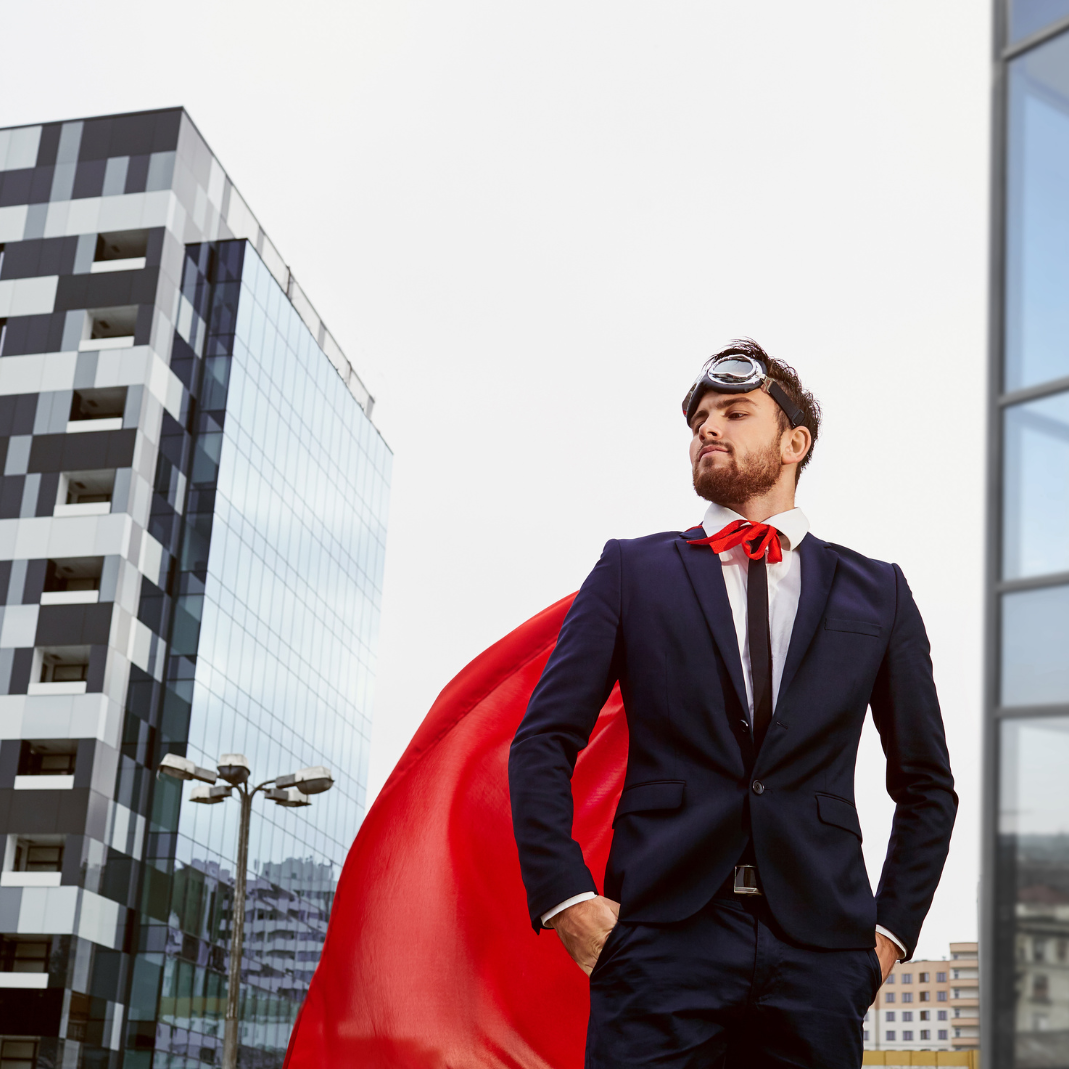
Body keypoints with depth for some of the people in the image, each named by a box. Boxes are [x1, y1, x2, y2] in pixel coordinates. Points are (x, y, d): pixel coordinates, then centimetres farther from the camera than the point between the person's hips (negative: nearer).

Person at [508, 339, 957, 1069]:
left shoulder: (874, 592, 14)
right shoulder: (632, 571, 11)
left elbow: (926, 784, 18)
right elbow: (544, 743, 7)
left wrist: (891, 928, 7)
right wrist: (567, 899, -5)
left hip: (817, 954, 1)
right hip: (664, 941, -1)